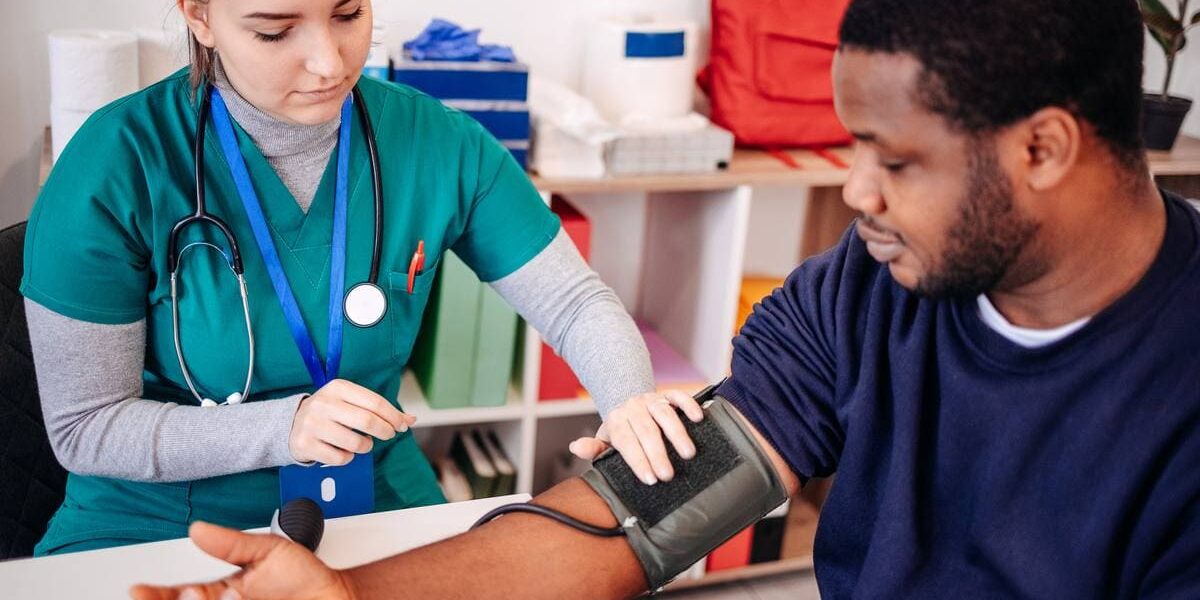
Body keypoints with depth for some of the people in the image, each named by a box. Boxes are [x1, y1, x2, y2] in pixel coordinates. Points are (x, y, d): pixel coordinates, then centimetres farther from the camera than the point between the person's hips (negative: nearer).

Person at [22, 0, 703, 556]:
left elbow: (575, 303, -1)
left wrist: (632, 405, -22)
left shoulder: (438, 143, -9)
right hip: (160, 525, -2)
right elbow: (84, 428, -10)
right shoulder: (116, 166, -16)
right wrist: (285, 425, -24)